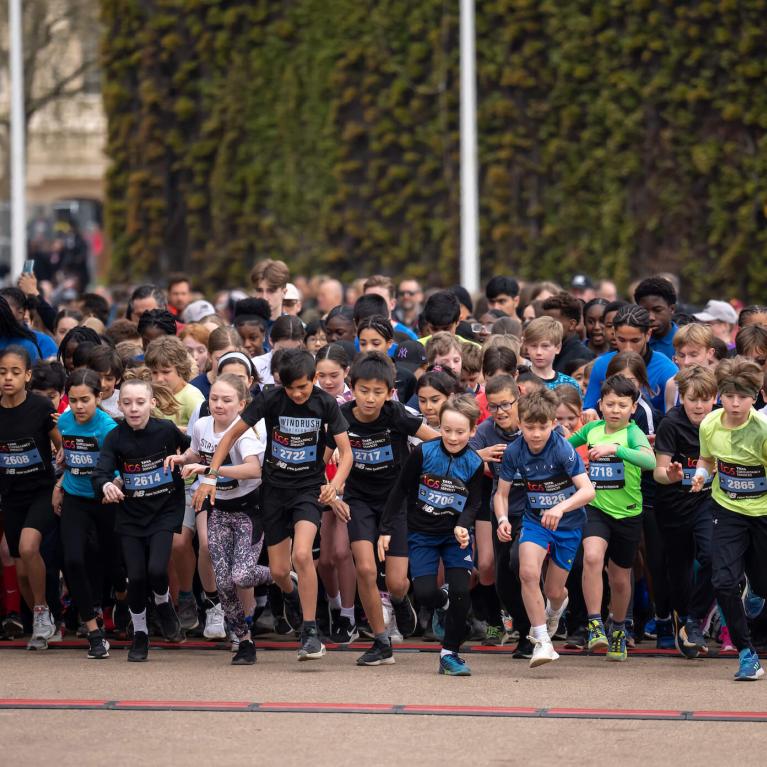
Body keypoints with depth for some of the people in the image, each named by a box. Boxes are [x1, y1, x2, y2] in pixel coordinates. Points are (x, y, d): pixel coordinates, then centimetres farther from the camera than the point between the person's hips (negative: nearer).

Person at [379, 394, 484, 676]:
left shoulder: (474, 464, -8)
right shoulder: (423, 453, -13)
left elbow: (472, 504, -2)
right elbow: (400, 491, -3)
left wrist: (462, 527, -24)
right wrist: (386, 530, -3)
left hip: (455, 536, 1)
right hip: (422, 534, -1)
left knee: (460, 592, -14)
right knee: (424, 592, -14)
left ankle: (450, 653, 3)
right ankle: (443, 606, 24)